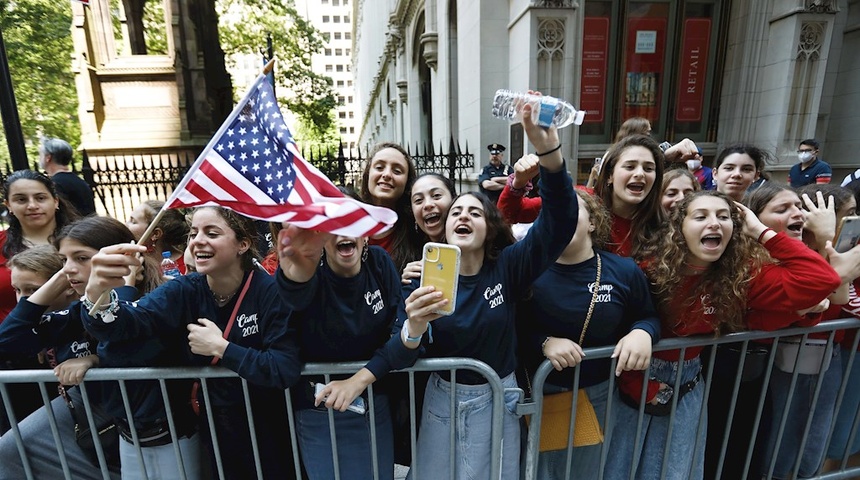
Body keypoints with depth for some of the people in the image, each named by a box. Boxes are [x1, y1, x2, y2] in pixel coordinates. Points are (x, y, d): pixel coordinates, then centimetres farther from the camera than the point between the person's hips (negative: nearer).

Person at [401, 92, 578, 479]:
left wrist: (548, 149, -40)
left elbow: (559, 221, -26)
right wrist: (414, 327, -41)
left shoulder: (508, 266, -13)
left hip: (496, 400, 0)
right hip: (441, 398, 1)